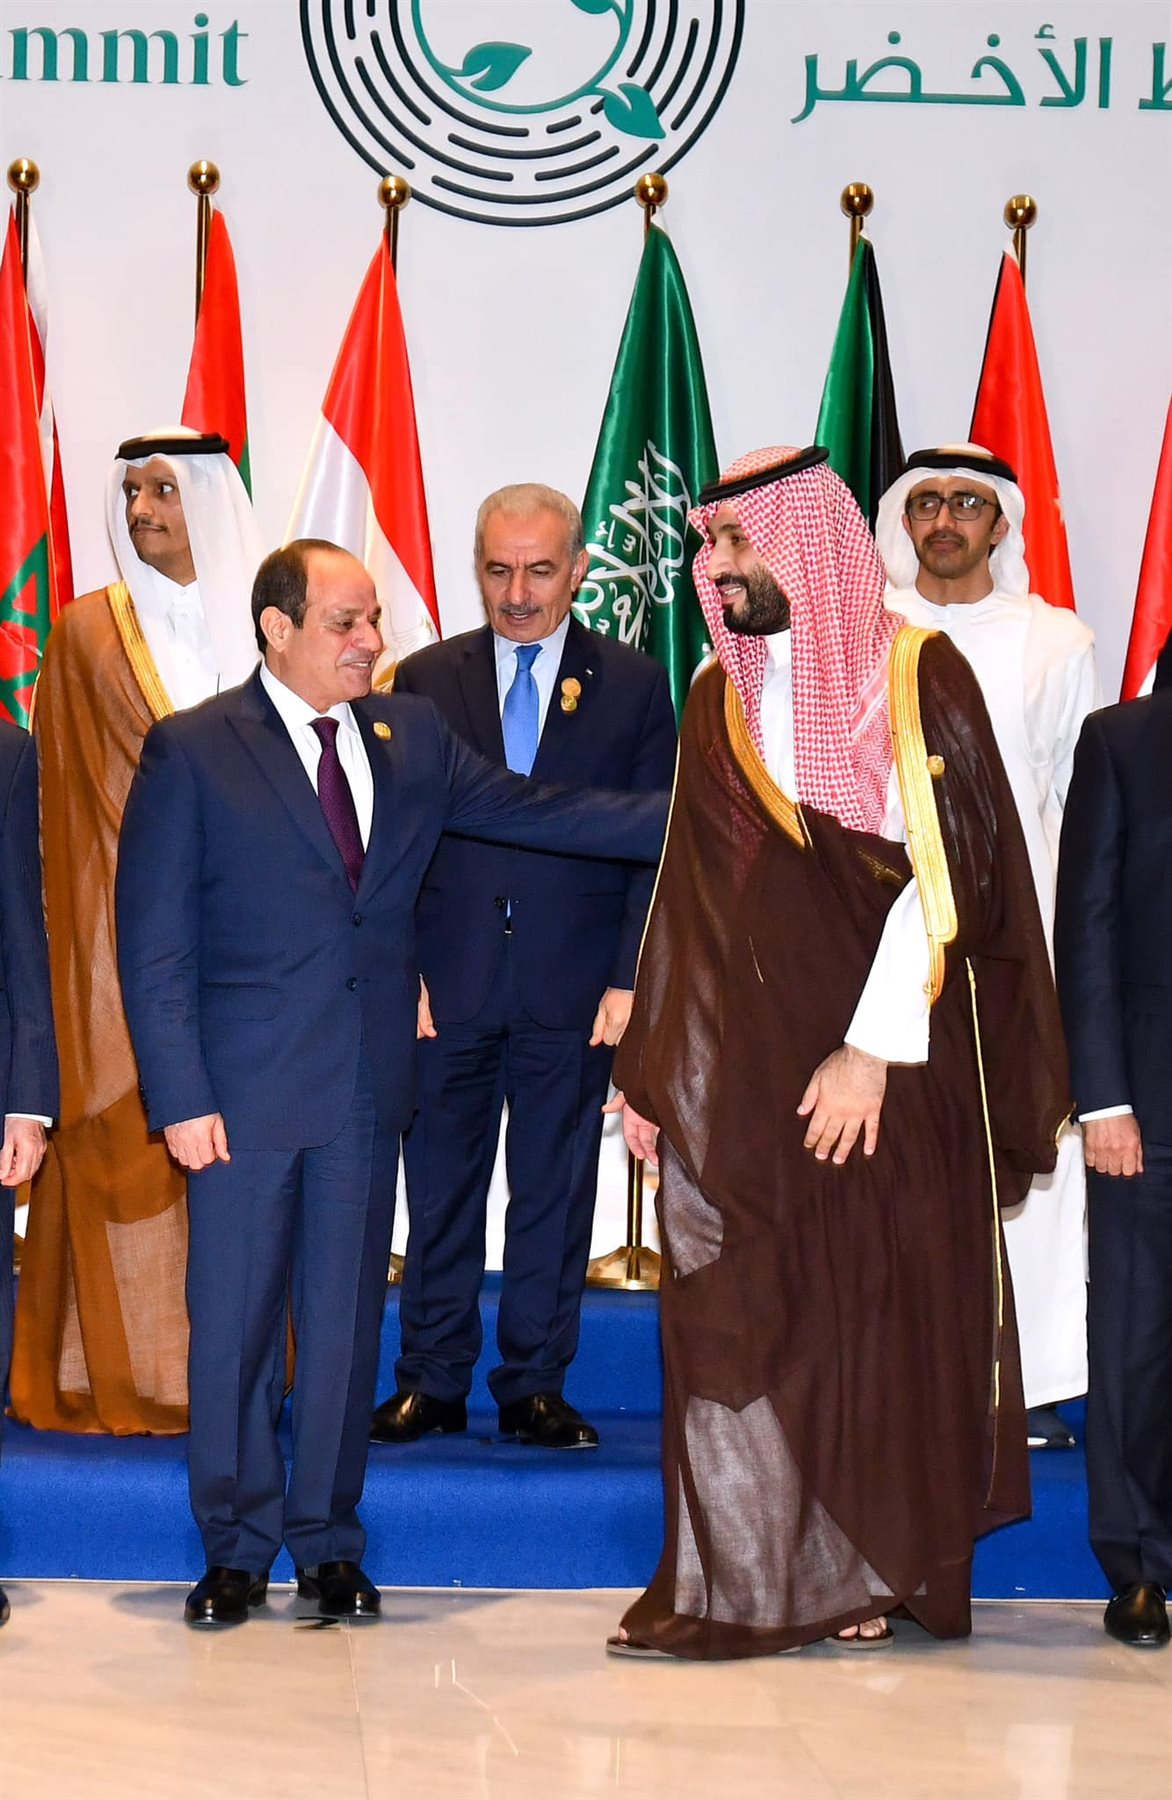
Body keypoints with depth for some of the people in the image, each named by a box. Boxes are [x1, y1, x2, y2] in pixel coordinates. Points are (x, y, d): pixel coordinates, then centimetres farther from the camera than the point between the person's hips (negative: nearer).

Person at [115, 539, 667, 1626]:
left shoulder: (411, 735, 10)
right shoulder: (191, 751, -4)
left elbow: (532, 811, 12)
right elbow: (153, 943, -5)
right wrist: (180, 1095, -12)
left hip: (368, 1087, 4)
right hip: (246, 1087, -4)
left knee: (345, 1321, 10)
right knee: (234, 1322, 3)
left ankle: (328, 1545, 22)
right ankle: (236, 1550, 18)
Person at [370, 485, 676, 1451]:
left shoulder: (635, 685, 5)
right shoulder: (426, 680, 7)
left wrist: (629, 977, -5)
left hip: (574, 993, -1)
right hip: (446, 986, 1)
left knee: (555, 1194, 6)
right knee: (441, 1192, 6)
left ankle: (536, 1387, 15)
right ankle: (432, 1383, 16)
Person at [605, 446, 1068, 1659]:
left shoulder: (916, 678, -4)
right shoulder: (719, 701, 12)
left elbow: (945, 869, -10)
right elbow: (693, 896, 13)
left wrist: (872, 1049, -16)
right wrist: (652, 1068, 6)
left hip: (896, 1058, -4)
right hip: (743, 1069, 4)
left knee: (886, 1309, 2)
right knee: (736, 1314, -1)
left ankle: (875, 1573, 15)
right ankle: (751, 1581, 8)